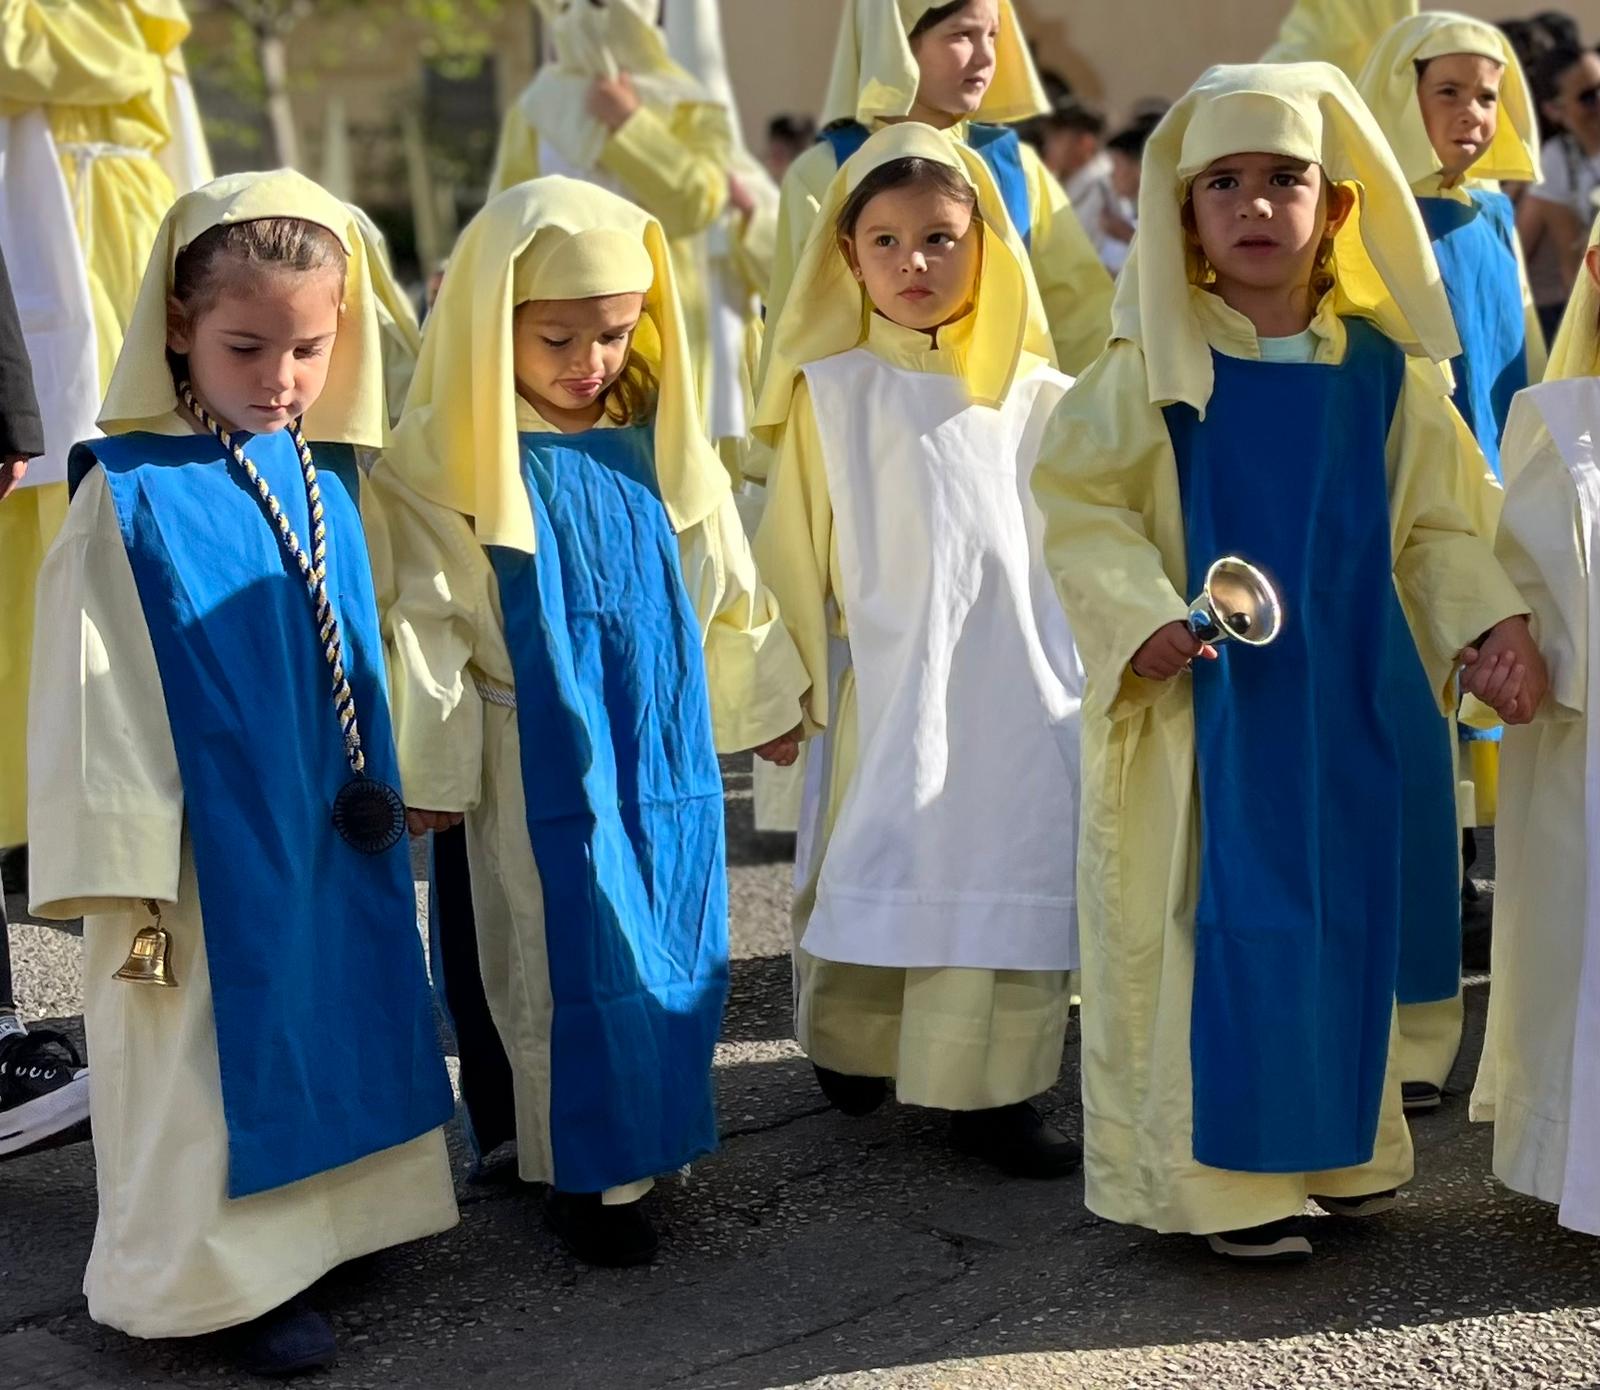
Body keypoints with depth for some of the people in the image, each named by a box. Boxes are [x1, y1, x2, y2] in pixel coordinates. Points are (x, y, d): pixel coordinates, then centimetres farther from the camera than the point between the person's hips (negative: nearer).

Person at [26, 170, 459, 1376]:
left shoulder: (327, 486, 3)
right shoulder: (131, 500, -15)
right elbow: (95, 702, -13)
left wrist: (382, 803, 17)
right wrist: (124, 885, -12)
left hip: (336, 851, 7)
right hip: (213, 858, -6)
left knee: (332, 1035, 18)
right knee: (228, 1062, 5)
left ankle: (326, 1230, 35)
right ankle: (234, 1279, 20)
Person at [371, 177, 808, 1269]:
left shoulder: (657, 442, 4)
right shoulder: (451, 460, -11)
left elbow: (725, 583, 15)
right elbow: (426, 625, -8)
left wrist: (762, 698, 21)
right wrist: (432, 768, -7)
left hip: (667, 744, 5)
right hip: (541, 761, -5)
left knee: (678, 953, 11)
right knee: (574, 961, 1)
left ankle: (653, 1133, 28)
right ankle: (590, 1173, 13)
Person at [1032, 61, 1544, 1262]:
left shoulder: (1387, 371, 3)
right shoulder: (1155, 367, -5)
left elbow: (1436, 523, 6)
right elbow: (1080, 501, -5)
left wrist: (1490, 622, -9)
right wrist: (1140, 614, -19)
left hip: (1347, 703, 4)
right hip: (1206, 701, -3)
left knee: (1347, 914, 11)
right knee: (1222, 927, -2)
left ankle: (1341, 1146, 27)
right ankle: (1221, 1175, 8)